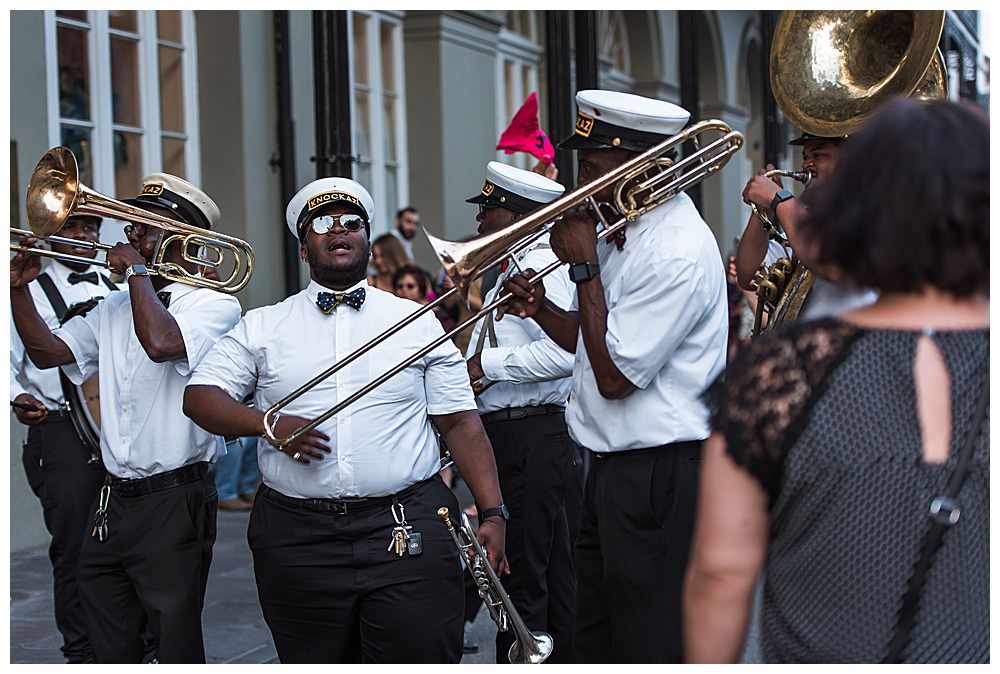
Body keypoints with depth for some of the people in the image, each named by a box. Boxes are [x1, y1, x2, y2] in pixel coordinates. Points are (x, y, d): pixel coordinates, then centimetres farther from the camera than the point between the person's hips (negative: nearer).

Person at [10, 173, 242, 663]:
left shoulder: (214, 304, -7)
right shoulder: (114, 309, 18)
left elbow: (162, 343, -26)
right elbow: (48, 352, 13)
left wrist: (137, 269, -15)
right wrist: (19, 289, -1)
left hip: (174, 503, -7)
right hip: (110, 503, 7)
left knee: (176, 647, 0)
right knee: (110, 648, 14)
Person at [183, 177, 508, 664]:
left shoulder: (418, 322, 10)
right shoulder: (262, 327, 11)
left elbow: (461, 423, 6)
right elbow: (200, 396, 5)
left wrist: (493, 514, -4)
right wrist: (269, 424, -13)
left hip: (408, 534, -1)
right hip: (297, 539, 1)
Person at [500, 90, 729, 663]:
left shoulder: (676, 251, -20)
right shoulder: (626, 230, 11)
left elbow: (615, 375, -21)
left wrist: (584, 267, -16)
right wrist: (541, 309, -1)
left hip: (659, 475, -10)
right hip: (615, 468, 10)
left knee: (648, 649, -1)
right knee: (598, 642, 18)